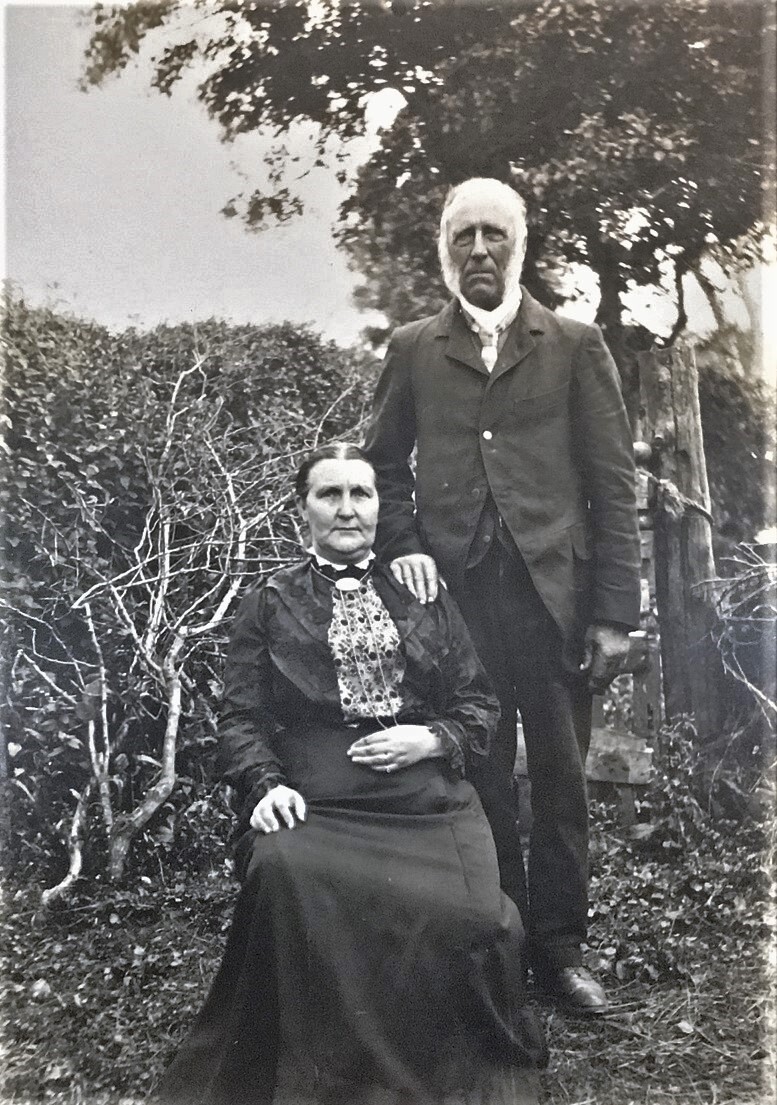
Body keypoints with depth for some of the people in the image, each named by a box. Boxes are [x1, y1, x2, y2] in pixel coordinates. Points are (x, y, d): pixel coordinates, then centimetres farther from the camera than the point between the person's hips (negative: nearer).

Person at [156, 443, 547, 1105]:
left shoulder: (425, 596, 19)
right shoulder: (269, 604, 16)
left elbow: (479, 704, 17)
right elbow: (242, 716, 10)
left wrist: (432, 739, -2)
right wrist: (266, 783, -8)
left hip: (429, 803, 1)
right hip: (313, 807, 0)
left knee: (473, 918, -28)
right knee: (286, 878, -34)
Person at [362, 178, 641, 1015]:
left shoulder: (575, 346, 6)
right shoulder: (411, 349, 11)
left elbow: (613, 483, 3)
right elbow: (384, 464, 15)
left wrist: (615, 612, -4)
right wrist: (403, 547, -4)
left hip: (555, 592, 0)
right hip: (457, 593, 1)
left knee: (560, 781, 7)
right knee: (478, 780, 8)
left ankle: (559, 948, 23)